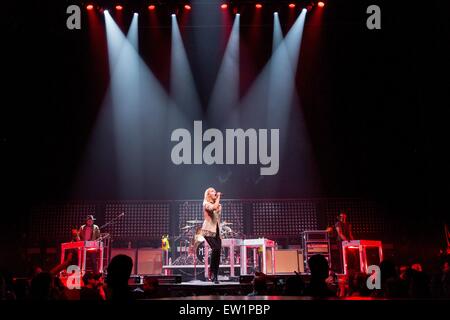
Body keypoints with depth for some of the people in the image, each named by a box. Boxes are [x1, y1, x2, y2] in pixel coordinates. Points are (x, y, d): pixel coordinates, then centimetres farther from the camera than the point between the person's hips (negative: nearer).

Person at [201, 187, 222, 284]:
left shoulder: (218, 205, 21)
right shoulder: (206, 203, -1)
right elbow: (214, 207, -22)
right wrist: (218, 198, -12)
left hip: (216, 230, 7)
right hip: (208, 230, -7)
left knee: (218, 252, -2)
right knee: (216, 248, -25)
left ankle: (215, 276, 2)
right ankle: (212, 271, -12)